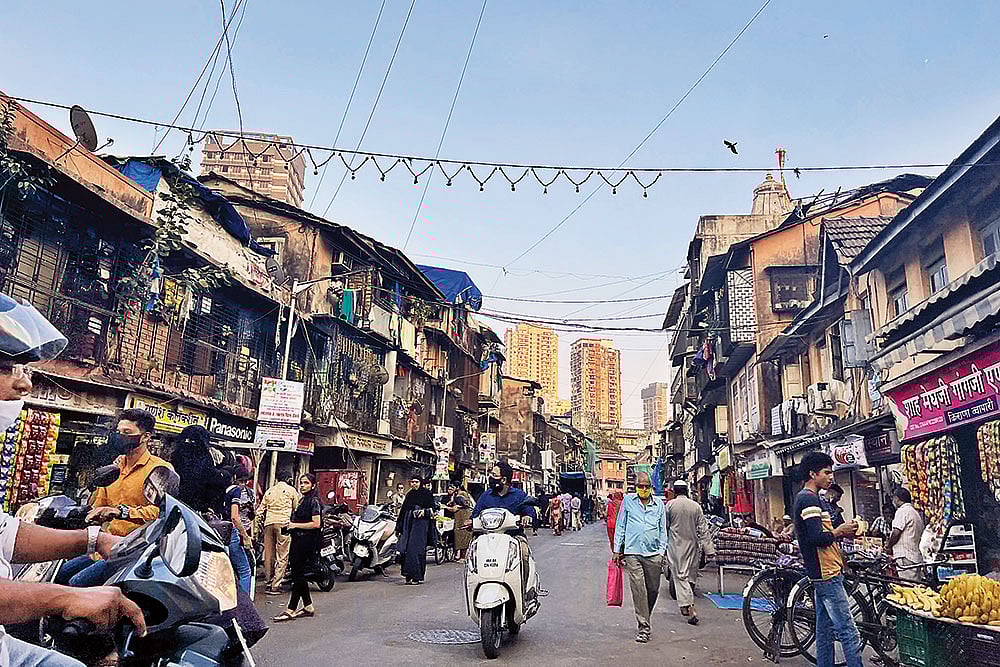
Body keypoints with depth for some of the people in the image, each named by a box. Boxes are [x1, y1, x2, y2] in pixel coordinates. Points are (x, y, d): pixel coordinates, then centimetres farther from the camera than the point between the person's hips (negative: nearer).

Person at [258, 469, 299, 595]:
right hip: (283, 523, -5)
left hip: (269, 523, 5)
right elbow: (297, 508, 11)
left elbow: (261, 509, 16)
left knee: (269, 555, 12)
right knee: (282, 557, -3)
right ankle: (275, 586, -6)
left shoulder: (269, 491, 19)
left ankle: (268, 584, 17)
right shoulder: (291, 490, 6)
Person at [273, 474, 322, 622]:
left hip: (306, 542, -10)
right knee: (298, 574, 11)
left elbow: (316, 524, -18)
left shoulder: (314, 501, -10)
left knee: (297, 575, -7)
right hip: (298, 540, 10)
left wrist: (295, 525, -13)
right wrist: (290, 525, 9)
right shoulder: (302, 500, 18)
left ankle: (291, 610, -2)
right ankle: (308, 607, 20)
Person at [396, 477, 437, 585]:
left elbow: (434, 507, 0)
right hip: (408, 524, 6)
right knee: (405, 549, -1)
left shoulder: (427, 493, 2)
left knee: (417, 549, -10)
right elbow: (403, 511, 18)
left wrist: (425, 511, -19)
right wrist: (398, 527, 17)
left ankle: (418, 576, -6)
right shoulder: (409, 495, 17)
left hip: (421, 524, -5)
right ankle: (409, 575, 7)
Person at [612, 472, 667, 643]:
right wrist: (617, 550, 4)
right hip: (633, 553, -2)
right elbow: (620, 526, 7)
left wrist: (661, 552, 7)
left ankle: (644, 618, 33)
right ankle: (643, 627, 0)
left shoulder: (659, 504, 8)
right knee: (638, 590, -6)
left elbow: (663, 530, 13)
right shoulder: (628, 501, 3)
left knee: (653, 590, 9)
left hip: (653, 554, 2)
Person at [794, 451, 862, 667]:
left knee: (825, 629, 14)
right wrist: (840, 531, -9)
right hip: (827, 573, -11)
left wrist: (842, 531, 7)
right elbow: (817, 537, -24)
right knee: (848, 631, -8)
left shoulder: (811, 498, 17)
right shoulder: (809, 499, -16)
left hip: (824, 573, 11)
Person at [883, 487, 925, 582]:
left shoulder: (902, 511, -9)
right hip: (916, 556, 10)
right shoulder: (916, 513, 21)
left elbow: (896, 532, -16)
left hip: (905, 557, -10)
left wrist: (888, 546, 1)